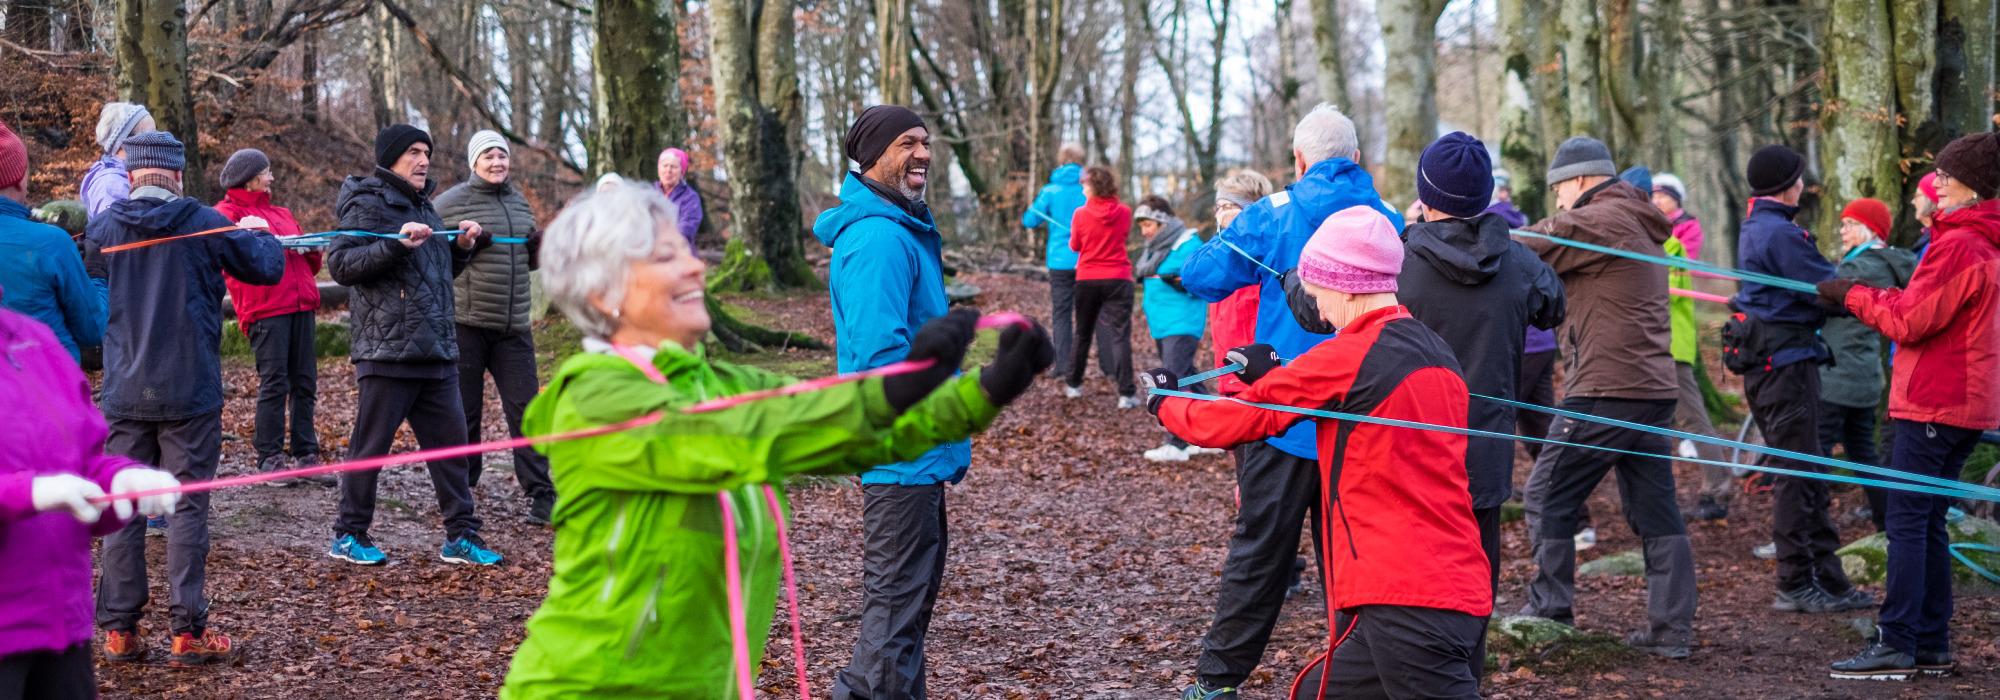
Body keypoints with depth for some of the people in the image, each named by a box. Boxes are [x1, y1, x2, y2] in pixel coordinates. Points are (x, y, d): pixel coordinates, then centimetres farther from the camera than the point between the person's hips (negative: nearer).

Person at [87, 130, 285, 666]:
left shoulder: (104, 228, 0)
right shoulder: (203, 223, -7)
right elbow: (269, 267, 1)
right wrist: (261, 234, 21)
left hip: (124, 394, 2)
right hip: (189, 395, -2)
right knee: (187, 507, 2)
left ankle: (120, 630, 11)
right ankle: (188, 632, 1)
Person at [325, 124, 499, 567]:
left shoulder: (423, 206, 20)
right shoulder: (368, 204, -6)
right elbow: (340, 264, -16)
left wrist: (462, 248, 11)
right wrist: (397, 244, -24)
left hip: (437, 352, 8)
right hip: (387, 352, -8)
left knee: (451, 443, 7)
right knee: (370, 446, 0)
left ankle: (461, 537, 13)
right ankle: (348, 537, 12)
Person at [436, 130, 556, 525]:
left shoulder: (520, 203, 14)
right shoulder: (451, 203, -4)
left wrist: (541, 246, 2)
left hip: (513, 326, 4)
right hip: (464, 324, -4)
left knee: (524, 407, 2)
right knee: (464, 412, 4)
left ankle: (540, 493, 5)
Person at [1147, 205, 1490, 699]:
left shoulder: (1350, 356, -10)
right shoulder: (1438, 354, 14)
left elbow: (1234, 420, -2)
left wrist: (1166, 404, 17)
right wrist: (1278, 377, 26)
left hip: (1405, 597, -9)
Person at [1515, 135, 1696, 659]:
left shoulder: (1597, 221, -10)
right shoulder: (1642, 226, 19)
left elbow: (1523, 250, -11)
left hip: (1604, 391, -9)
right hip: (1652, 388, 9)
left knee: (1548, 497, 2)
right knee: (1655, 512, 9)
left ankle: (1550, 610, 6)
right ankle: (1671, 629, 10)